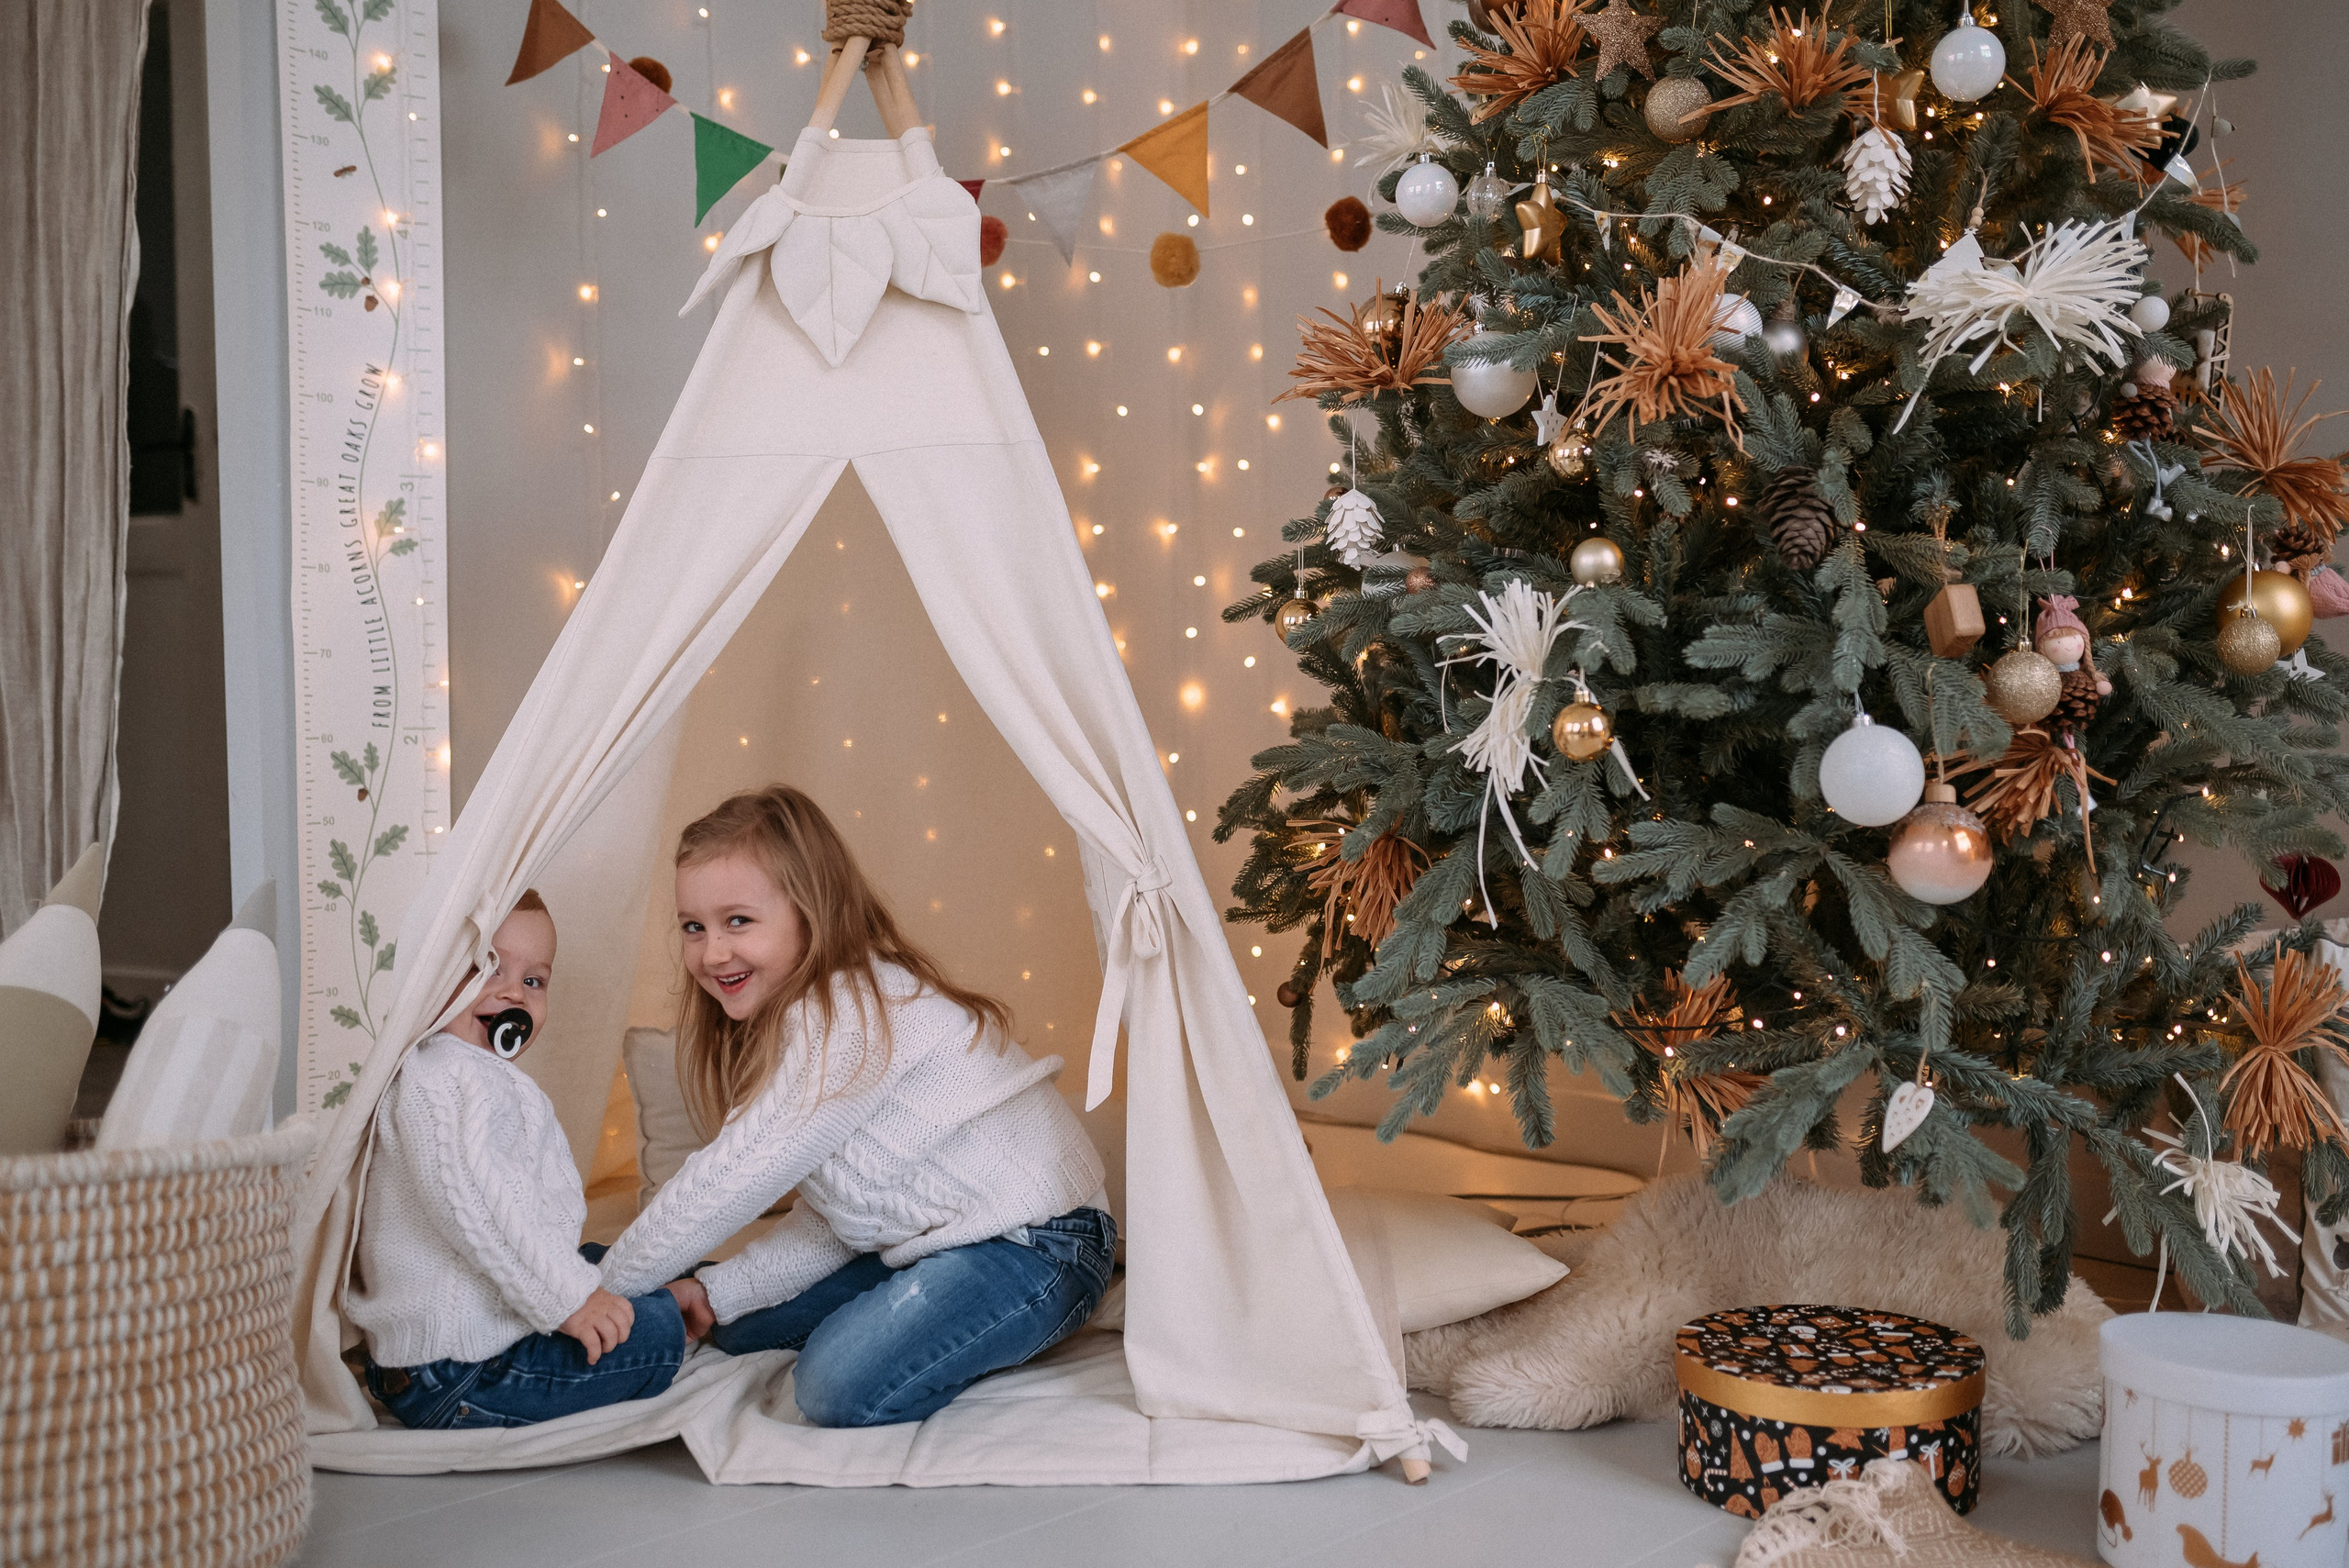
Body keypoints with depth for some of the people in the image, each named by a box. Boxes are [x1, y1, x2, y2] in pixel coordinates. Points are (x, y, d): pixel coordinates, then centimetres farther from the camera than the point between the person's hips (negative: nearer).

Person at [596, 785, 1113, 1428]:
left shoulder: (850, 1012, -23)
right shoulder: (792, 1019, 9)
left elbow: (731, 1179, -22)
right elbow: (829, 1217, 8)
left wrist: (604, 1285, -10)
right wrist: (718, 1290, -4)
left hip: (1035, 1244, -10)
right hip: (927, 1241, 10)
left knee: (841, 1385, -26)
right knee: (736, 1327, 10)